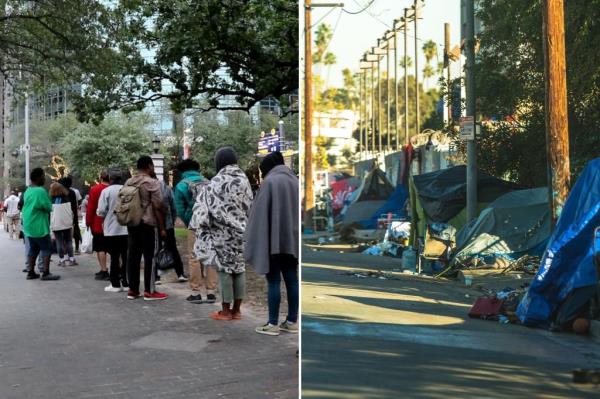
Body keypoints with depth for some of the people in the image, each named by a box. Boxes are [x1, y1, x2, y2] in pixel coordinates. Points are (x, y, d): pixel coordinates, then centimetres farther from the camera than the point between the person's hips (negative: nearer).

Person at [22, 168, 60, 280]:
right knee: (47, 248, -3)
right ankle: (46, 273, -6)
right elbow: (49, 208, -14)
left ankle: (31, 272, 17)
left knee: (33, 249, 15)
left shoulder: (28, 191, 12)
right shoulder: (41, 191, -18)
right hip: (39, 226, -9)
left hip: (29, 225, 9)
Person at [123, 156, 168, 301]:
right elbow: (157, 207, -13)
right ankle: (149, 291, 0)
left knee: (133, 256, 9)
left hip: (132, 223, 7)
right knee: (150, 257, -2)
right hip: (148, 224, -7)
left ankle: (132, 290, 13)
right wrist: (162, 228, -9)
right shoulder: (152, 183, -10)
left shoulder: (128, 183, 11)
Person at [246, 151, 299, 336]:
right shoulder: (294, 181, 10)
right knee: (291, 279, 9)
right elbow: (298, 211, 13)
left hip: (273, 239, -7)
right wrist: (294, 236, 17)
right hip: (292, 238, 7)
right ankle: (292, 321, 15)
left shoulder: (270, 181, -10)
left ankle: (273, 324, 4)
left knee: (273, 281, -1)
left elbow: (261, 213, -12)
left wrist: (255, 241, -7)